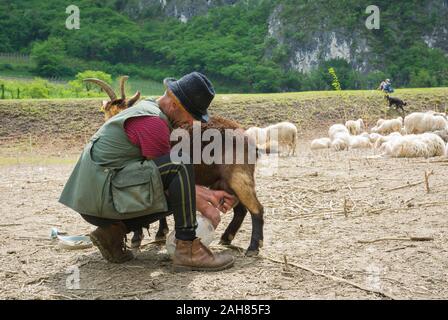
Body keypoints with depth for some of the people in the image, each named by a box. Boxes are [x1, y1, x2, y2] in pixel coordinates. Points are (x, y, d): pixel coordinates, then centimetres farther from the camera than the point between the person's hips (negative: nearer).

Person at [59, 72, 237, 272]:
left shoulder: (147, 111, 17)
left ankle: (112, 231, 9)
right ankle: (187, 249, -15)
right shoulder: (153, 122, -14)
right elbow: (176, 171, -8)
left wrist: (210, 195, 17)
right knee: (181, 163, -19)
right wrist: (205, 208, 4)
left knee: (177, 198, 20)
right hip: (103, 197, -10)